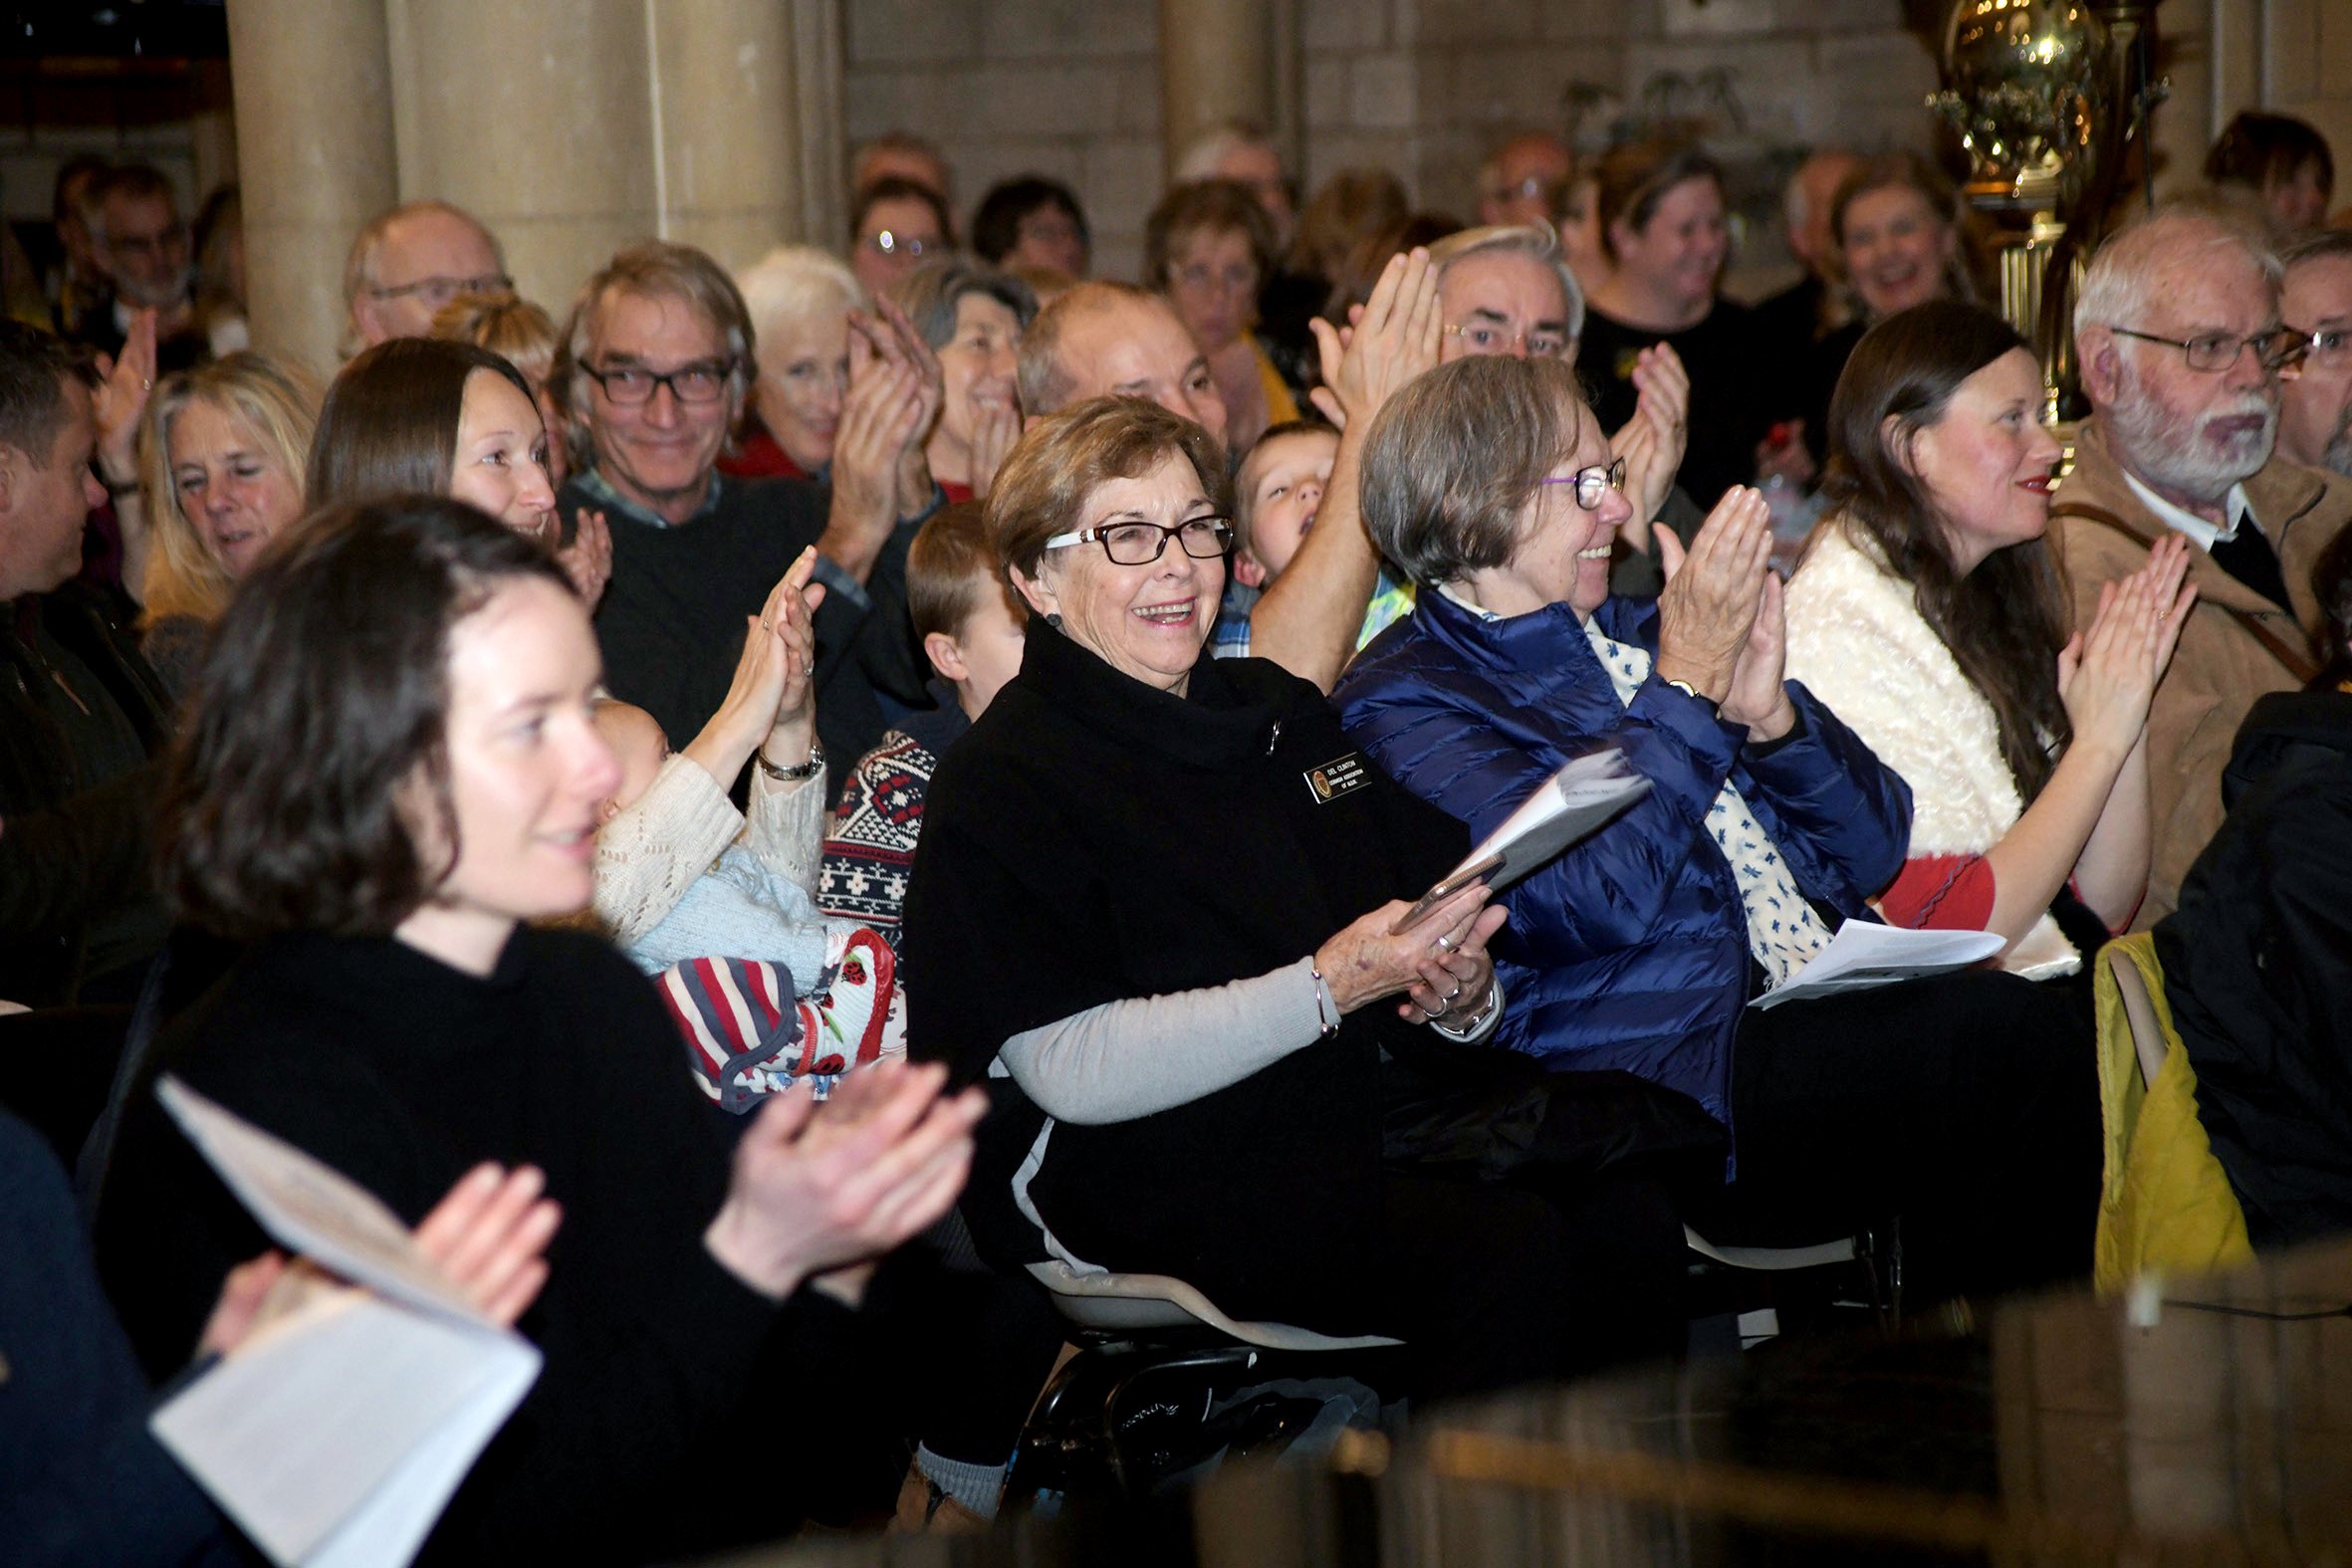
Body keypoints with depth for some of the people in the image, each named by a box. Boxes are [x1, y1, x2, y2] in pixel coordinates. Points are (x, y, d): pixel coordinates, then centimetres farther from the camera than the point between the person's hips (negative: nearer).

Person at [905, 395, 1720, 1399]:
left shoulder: (1279, 709, 19)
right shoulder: (1005, 780, -2)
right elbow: (1072, 1071, -14)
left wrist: (1462, 993, -4)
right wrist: (1328, 986, -20)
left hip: (1370, 1100, 7)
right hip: (1154, 1175, -6)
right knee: (1504, 1249, -31)